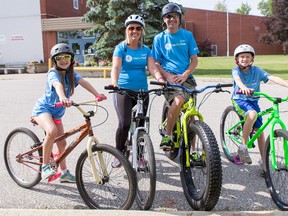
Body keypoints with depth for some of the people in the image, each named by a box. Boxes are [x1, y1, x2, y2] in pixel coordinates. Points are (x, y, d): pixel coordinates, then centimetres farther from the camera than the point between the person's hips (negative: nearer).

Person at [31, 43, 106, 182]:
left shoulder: (71, 73, -2)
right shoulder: (53, 73, -21)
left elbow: (83, 82, -17)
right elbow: (57, 85, -43)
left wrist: (97, 94, -32)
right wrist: (63, 98, -64)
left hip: (56, 112, 7)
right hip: (43, 108, -7)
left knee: (61, 142, 11)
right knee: (52, 131, -34)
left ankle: (64, 173, 26)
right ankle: (45, 166, -18)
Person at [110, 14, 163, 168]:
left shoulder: (146, 50, 8)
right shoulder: (121, 48, -2)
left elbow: (152, 67, -5)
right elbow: (116, 67, -16)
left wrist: (160, 79, -26)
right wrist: (114, 83, -36)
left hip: (142, 91, 4)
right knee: (124, 124, -15)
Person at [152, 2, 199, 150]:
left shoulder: (187, 35, 9)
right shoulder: (159, 38, 7)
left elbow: (194, 60, 7)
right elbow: (156, 63, 5)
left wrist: (184, 75, -10)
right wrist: (168, 75, -12)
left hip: (186, 79, 2)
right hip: (168, 79, -2)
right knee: (178, 101, -33)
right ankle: (167, 136, -15)